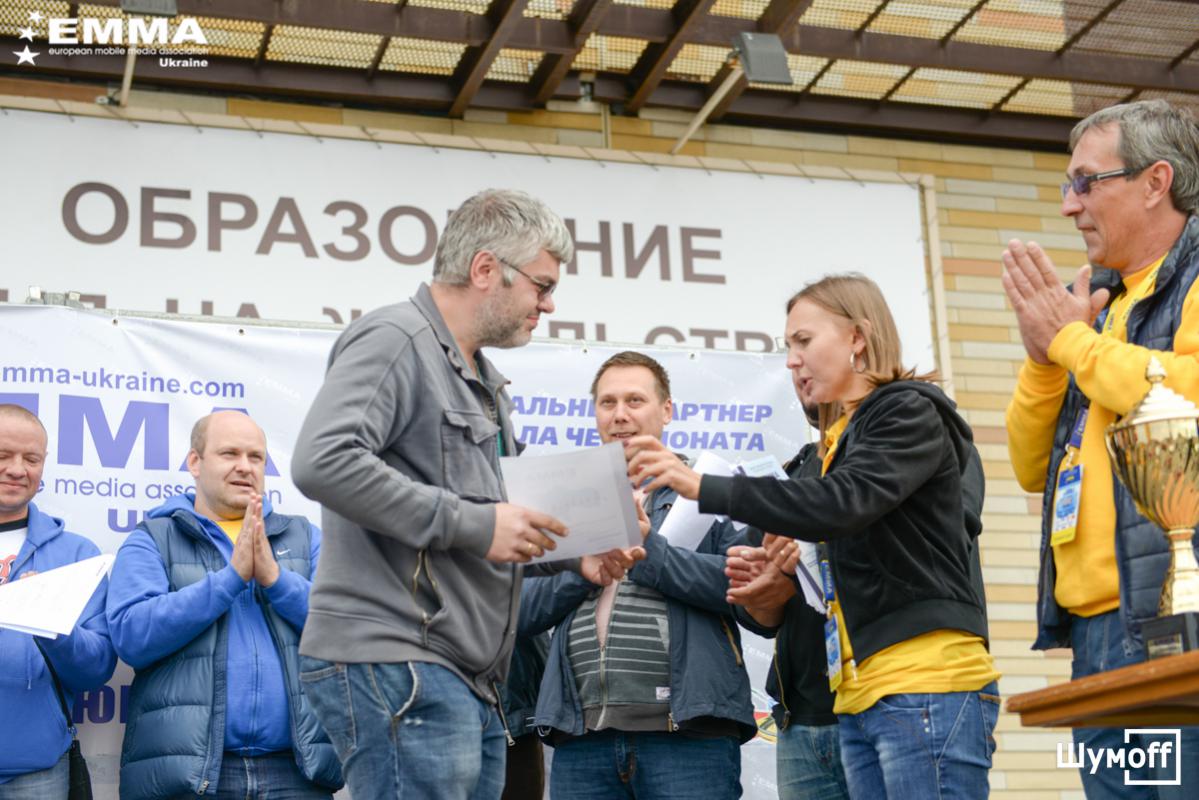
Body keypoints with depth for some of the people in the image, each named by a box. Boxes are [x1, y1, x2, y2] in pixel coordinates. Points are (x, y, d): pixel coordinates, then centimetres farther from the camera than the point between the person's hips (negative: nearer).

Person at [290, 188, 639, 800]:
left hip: (470, 679, 10)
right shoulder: (393, 339, -7)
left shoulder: (483, 381, 24)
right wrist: (471, 523, -19)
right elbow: (323, 461, -22)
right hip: (395, 664, -10)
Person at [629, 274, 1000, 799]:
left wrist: (702, 488, -22)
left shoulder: (910, 413, -4)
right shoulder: (841, 440, 20)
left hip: (928, 683, -8)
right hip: (861, 696, 8)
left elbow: (842, 502, -21)